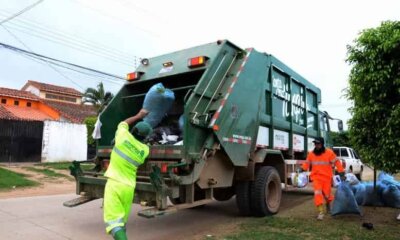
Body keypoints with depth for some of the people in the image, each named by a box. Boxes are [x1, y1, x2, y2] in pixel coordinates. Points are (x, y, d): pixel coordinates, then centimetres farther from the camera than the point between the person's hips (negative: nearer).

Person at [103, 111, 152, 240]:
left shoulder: (124, 136, -4)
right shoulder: (145, 150, 2)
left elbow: (123, 123, 18)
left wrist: (139, 115, 31)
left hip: (114, 184, -3)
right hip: (129, 187, 4)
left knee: (114, 221, -8)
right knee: (122, 221, 19)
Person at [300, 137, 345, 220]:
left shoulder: (329, 153, -10)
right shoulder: (311, 154, -1)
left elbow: (337, 162, -7)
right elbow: (307, 163, 11)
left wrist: (341, 173, -10)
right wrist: (302, 169, -3)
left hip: (327, 177, -1)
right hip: (316, 177, 1)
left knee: (327, 193, 9)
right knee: (317, 193, -12)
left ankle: (328, 204, 43)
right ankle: (321, 211, -6)